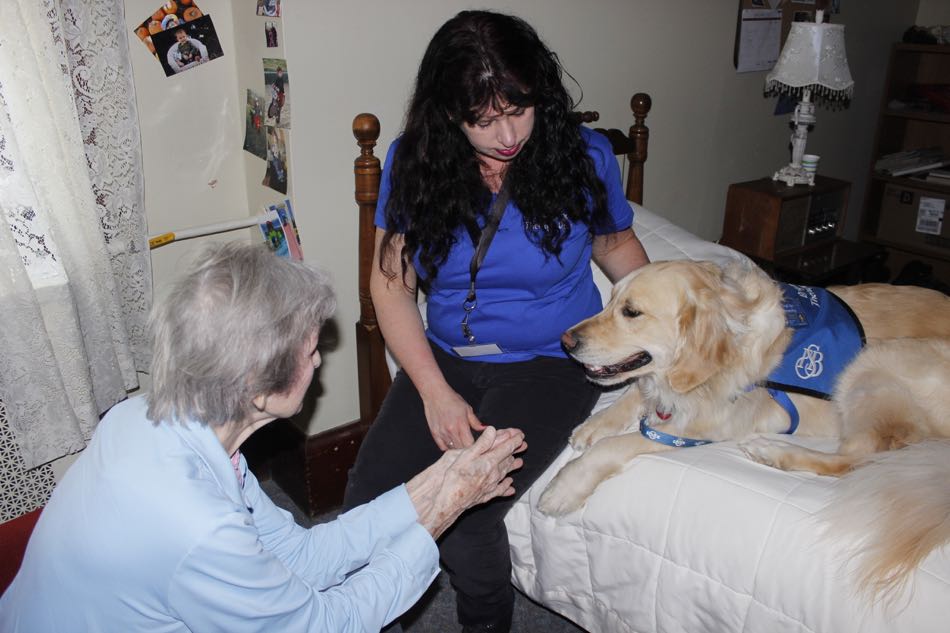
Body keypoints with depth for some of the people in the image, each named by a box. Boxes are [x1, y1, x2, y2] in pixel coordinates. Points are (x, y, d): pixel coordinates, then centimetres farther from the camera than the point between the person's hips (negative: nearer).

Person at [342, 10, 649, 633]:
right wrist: (435, 393, -12)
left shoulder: (584, 155, -6)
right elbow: (392, 283, -2)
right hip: (446, 359, 3)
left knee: (464, 514, -22)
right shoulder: (415, 161, -4)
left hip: (549, 361, -2)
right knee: (367, 499, -17)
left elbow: (616, 244, 11)